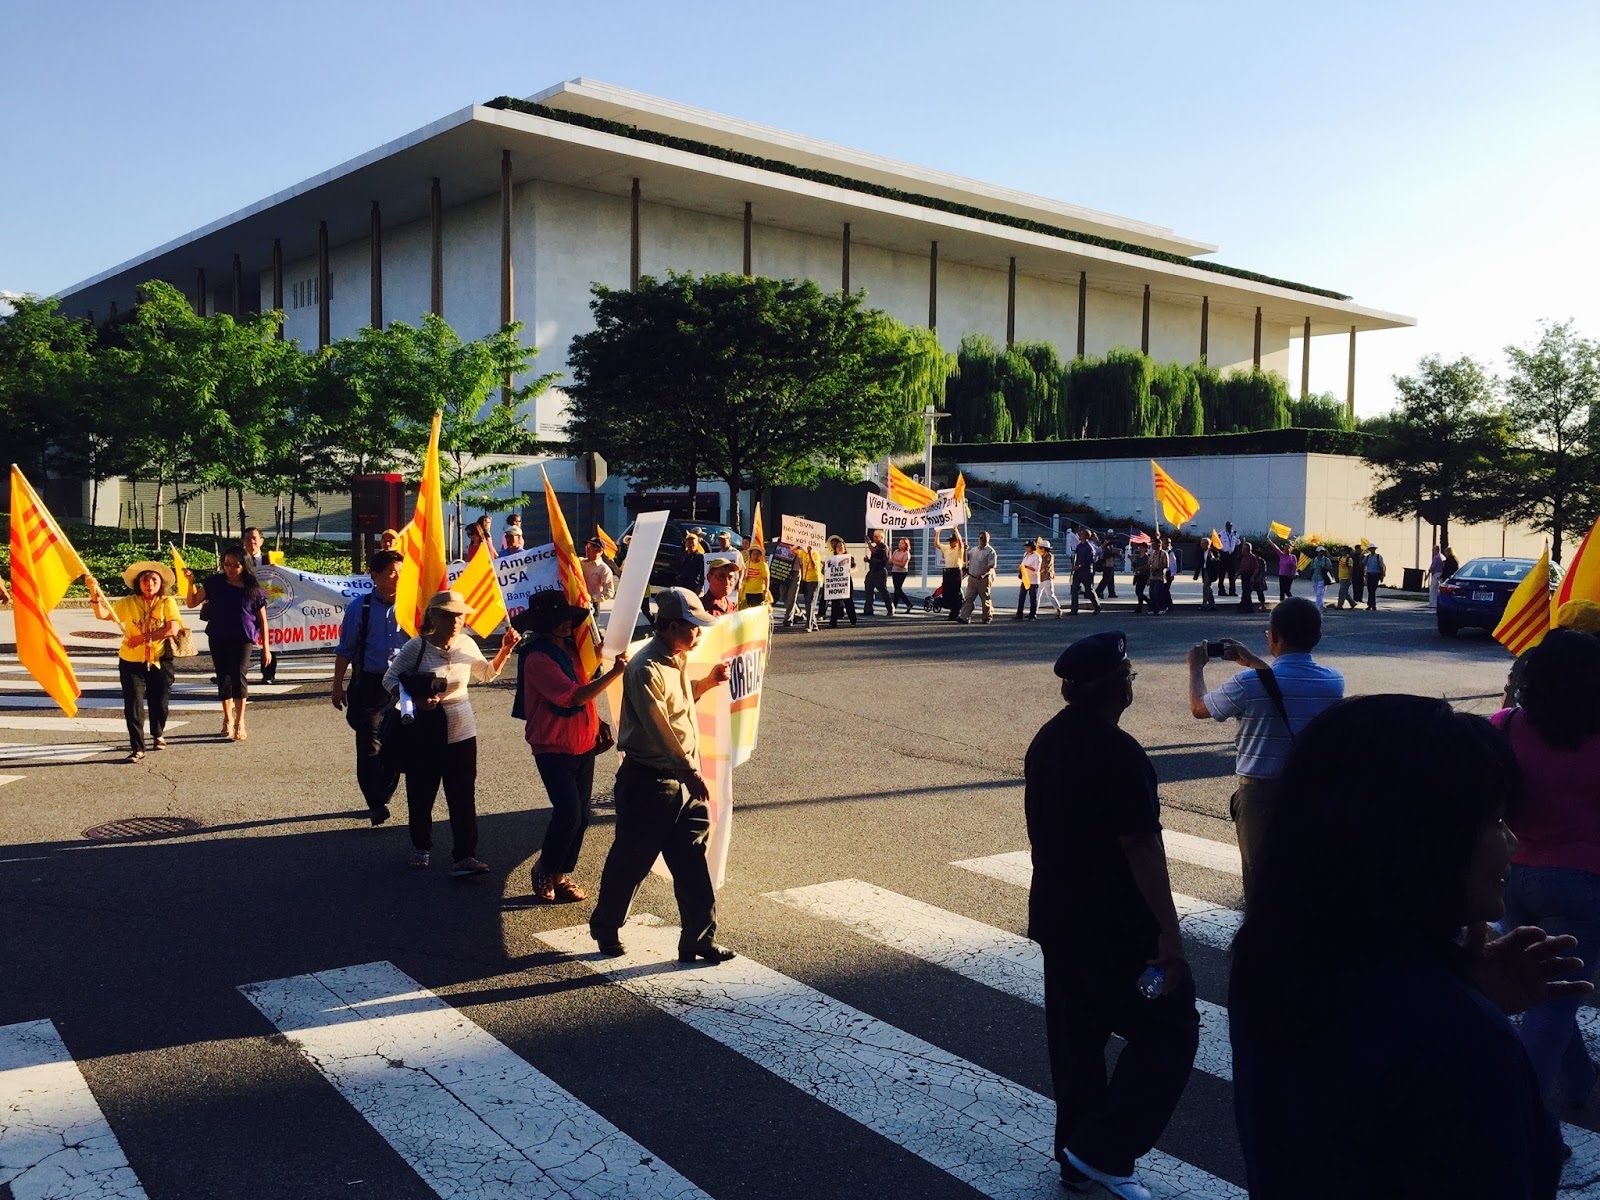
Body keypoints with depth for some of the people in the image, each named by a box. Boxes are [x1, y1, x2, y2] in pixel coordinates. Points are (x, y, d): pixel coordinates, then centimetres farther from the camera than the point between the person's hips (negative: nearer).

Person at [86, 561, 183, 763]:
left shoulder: (168, 602, -4)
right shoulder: (127, 603, 0)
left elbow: (173, 629, -18)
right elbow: (103, 614, -13)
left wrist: (144, 637, -21)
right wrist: (94, 593, -29)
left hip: (160, 661, 0)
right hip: (132, 662, 0)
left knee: (159, 702, 12)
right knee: (133, 705, -7)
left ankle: (158, 734, 41)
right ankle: (137, 749, -3)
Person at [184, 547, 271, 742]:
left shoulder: (252, 589, -3)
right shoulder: (215, 583, 2)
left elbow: (262, 619, 2)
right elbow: (192, 602, 5)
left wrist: (266, 646, 1)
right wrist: (191, 583, -12)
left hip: (243, 638, -3)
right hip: (218, 638, 3)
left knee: (238, 675, -15)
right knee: (223, 678, 10)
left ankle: (240, 723, -9)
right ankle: (228, 719, 27)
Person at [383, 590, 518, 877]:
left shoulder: (466, 644, -1)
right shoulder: (416, 647, -12)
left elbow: (487, 674, 16)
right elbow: (390, 679, -5)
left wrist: (505, 651, 2)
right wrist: (416, 700, -21)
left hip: (461, 731, 2)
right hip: (424, 731, -2)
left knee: (463, 795, -2)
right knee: (421, 792, 11)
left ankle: (464, 856, 0)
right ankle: (421, 846, 32)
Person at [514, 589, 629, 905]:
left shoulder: (570, 648, 8)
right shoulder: (538, 659, -18)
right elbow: (573, 696, -27)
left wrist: (597, 723, 12)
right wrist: (614, 672, -31)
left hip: (583, 744, 8)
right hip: (554, 747, -8)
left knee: (582, 813, 9)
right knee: (568, 813, -13)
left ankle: (561, 875, 22)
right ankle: (545, 872, 9)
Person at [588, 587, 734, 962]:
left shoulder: (676, 661, 9)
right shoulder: (646, 669, -20)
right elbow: (660, 729, -24)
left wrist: (708, 681, 14)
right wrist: (691, 771, -23)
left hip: (682, 781, 8)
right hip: (649, 781, -8)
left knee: (691, 862, 8)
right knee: (631, 861, 8)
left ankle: (699, 939, 14)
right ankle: (605, 929, 29)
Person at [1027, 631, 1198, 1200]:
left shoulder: (1047, 741, 6)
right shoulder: (1117, 752, -22)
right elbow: (1141, 847, -23)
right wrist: (1170, 933, -19)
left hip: (1056, 917, 9)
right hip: (1116, 927, -9)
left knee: (1076, 1035, 17)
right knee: (1169, 1028, 6)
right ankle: (1103, 1151, 5)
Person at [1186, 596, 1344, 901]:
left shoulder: (1249, 683, -18)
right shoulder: (1333, 682, -3)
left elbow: (1198, 708, 0)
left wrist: (1196, 668, 17)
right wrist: (1253, 662, 26)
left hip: (1260, 790, -4)